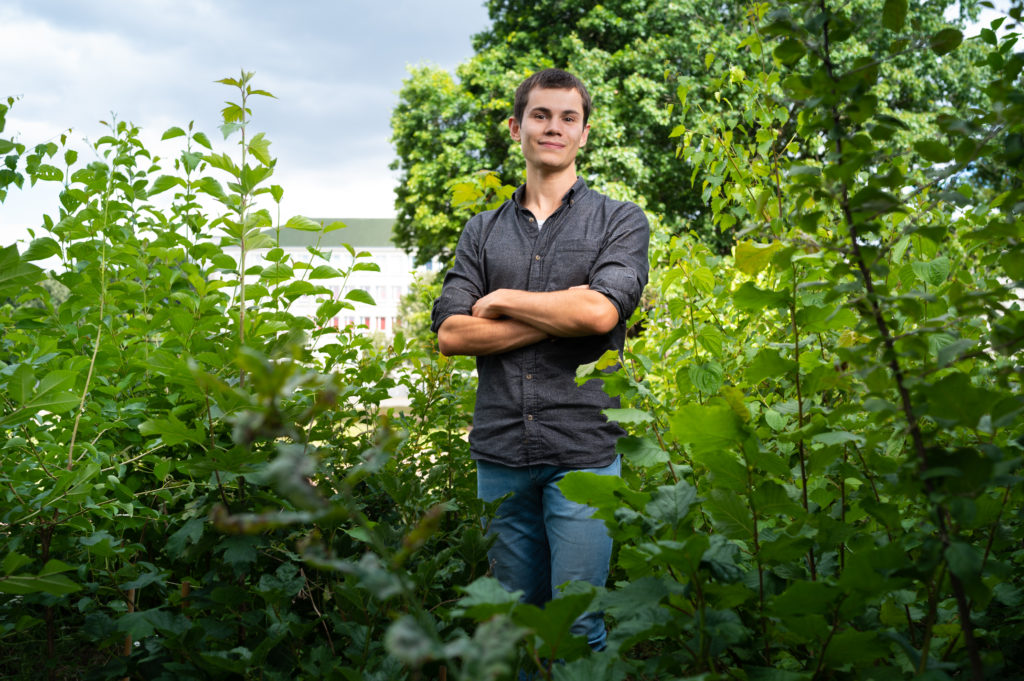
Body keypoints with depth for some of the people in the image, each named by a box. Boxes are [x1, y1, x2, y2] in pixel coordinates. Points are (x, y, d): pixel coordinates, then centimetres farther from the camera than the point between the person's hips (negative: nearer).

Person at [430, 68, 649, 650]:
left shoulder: (620, 220, 5)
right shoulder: (483, 231, 14)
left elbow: (599, 311, -14)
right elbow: (451, 333, 0)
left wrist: (501, 300, -2)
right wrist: (561, 315, -7)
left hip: (582, 453, -3)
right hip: (500, 454, 3)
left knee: (578, 626, -2)